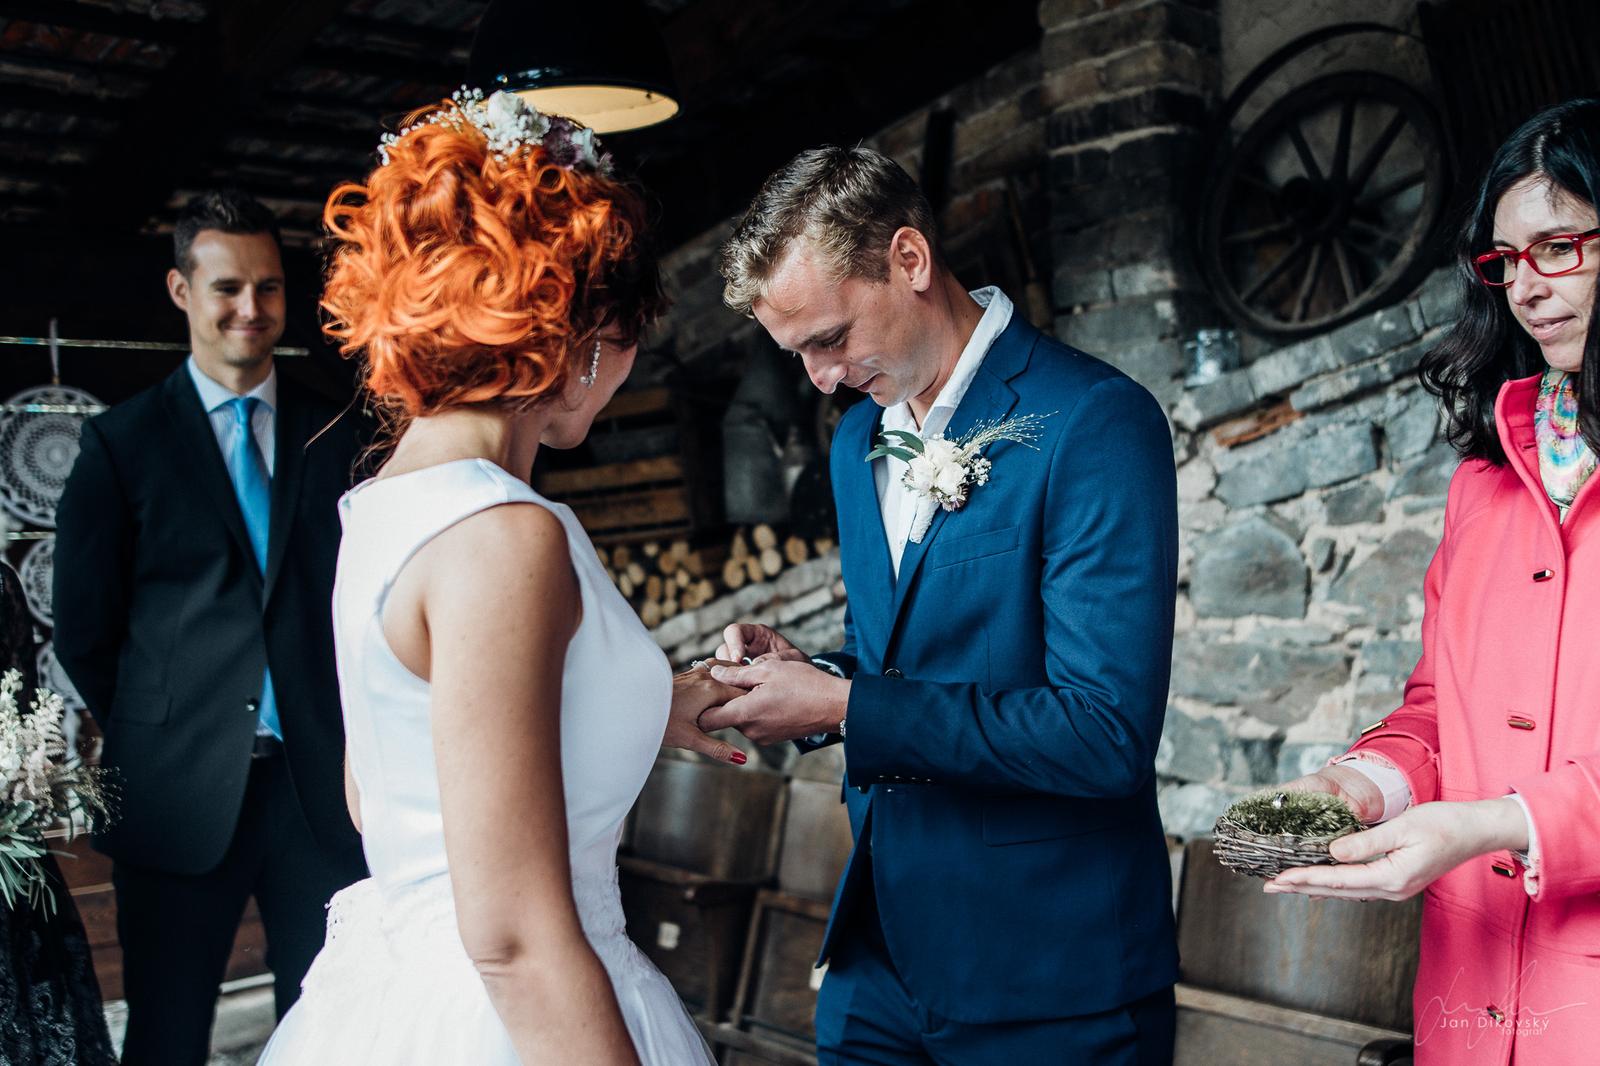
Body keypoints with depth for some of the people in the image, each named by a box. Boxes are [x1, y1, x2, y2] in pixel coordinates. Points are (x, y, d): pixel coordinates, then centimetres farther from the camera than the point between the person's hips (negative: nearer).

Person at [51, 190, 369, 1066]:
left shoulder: (338, 435, 8)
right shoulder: (121, 441, 4)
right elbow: (83, 629, 5)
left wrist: (355, 743, 0)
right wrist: (147, 742, 3)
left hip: (321, 787, 1)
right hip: (180, 793, -1)